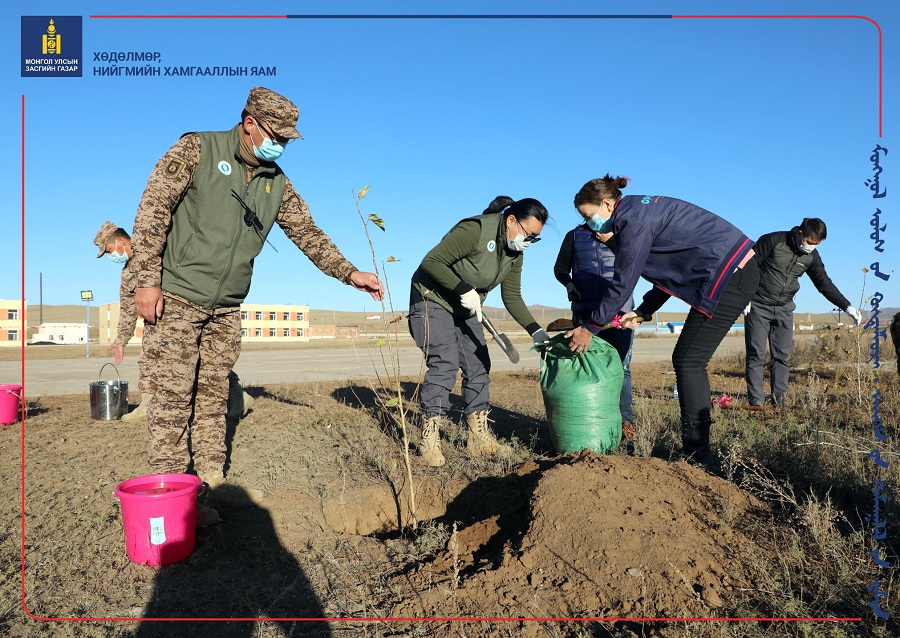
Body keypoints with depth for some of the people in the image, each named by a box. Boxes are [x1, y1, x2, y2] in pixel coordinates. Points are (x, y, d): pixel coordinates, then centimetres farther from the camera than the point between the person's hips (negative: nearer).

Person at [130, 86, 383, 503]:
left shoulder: (276, 182, 9)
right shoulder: (197, 150, -7)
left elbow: (307, 232, 12)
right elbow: (152, 209, -10)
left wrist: (349, 274, 2)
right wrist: (148, 281, -15)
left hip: (227, 309, 5)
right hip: (176, 298, -5)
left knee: (214, 397, 11)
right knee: (171, 397, -2)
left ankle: (212, 478, 22)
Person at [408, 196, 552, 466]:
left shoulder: (515, 253, -2)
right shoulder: (475, 230, -26)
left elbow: (512, 297, 1)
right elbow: (431, 262, -26)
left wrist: (536, 331, -9)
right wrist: (464, 290, -31)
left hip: (466, 307, 8)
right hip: (433, 299, -8)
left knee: (479, 365, 3)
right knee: (444, 363, -18)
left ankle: (478, 437, 11)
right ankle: (429, 440, -12)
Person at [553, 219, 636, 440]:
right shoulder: (574, 236, 14)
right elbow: (560, 268, 17)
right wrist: (568, 283, -4)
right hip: (586, 311, 1)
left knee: (621, 367, -5)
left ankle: (625, 419, -2)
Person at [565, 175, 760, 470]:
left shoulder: (633, 220, -15)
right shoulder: (643, 209, 15)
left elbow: (622, 284, -13)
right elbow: (671, 267, 20)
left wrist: (590, 328, -4)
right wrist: (643, 312, 17)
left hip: (729, 275, -10)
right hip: (737, 269, 10)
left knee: (688, 362, -7)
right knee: (689, 361, 11)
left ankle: (697, 459, -3)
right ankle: (697, 452, 17)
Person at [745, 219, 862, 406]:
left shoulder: (812, 256, 2)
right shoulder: (772, 241, -14)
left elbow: (824, 284, 9)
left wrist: (847, 307, 4)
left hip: (784, 309, 5)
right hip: (758, 306, -5)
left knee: (782, 356, 3)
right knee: (756, 355, -6)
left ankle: (779, 400, 9)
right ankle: (756, 401, -4)